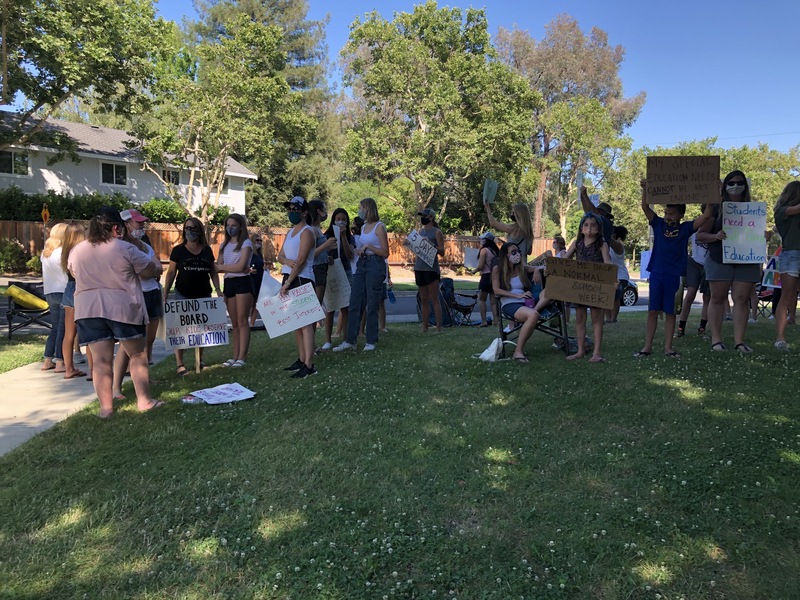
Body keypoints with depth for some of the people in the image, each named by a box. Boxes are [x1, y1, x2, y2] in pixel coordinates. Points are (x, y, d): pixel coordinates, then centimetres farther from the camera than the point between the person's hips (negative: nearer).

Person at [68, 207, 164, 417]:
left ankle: (106, 406, 7)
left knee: (101, 359, 6)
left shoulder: (77, 250, 7)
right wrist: (156, 262, 19)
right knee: (138, 355, 9)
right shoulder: (125, 249, -9)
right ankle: (144, 400, 11)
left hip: (88, 310, 4)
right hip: (123, 309, -4)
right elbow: (154, 270, -3)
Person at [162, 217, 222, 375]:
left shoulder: (207, 250, 7)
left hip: (203, 296, 3)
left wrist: (218, 289, 1)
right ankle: (179, 364, 3)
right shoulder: (178, 250, 0)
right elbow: (171, 272, 1)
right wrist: (165, 294, -6)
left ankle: (200, 361, 23)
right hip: (183, 296, -3)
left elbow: (213, 271, 13)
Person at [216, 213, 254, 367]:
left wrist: (222, 267, -3)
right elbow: (218, 266, 6)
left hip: (242, 283, -6)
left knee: (242, 321, -6)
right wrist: (233, 268, -11)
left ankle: (242, 357, -5)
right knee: (234, 323, 8)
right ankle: (235, 356, 11)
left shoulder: (246, 243, -2)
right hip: (228, 283, 6)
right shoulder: (224, 245, 15)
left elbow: (241, 266, -12)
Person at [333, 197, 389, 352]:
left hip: (375, 265, -7)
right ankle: (350, 340, 8)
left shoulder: (379, 227, -7)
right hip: (361, 264, 7)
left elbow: (385, 253, -10)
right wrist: (358, 249, 5)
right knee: (355, 303, 4)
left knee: (372, 305, 0)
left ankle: (371, 341, 11)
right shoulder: (363, 227, 15)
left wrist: (368, 246, -16)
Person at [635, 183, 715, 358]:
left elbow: (706, 215, -6)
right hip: (656, 274, 1)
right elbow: (645, 207, -4)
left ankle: (668, 347, 13)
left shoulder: (686, 228, 1)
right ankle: (648, 346, 10)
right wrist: (645, 189, -16)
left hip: (674, 276, -1)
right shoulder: (659, 224, 3)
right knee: (653, 310, 4)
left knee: (670, 311, 6)